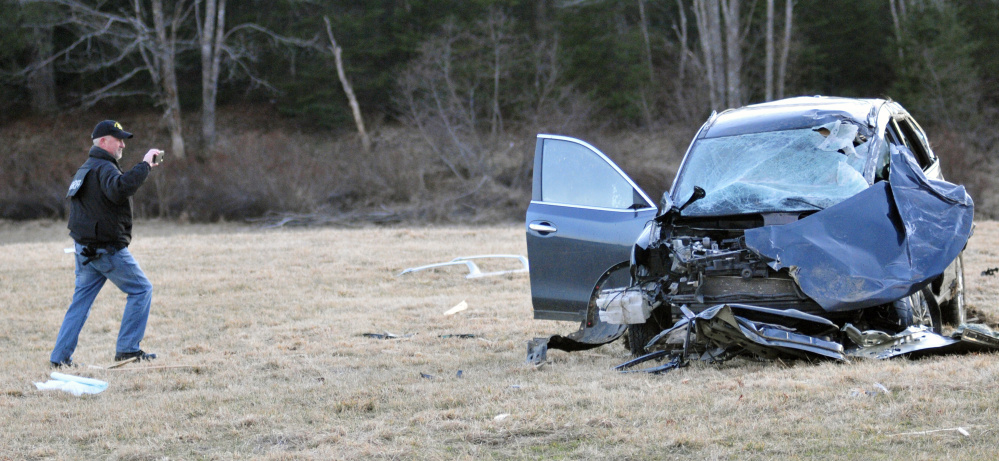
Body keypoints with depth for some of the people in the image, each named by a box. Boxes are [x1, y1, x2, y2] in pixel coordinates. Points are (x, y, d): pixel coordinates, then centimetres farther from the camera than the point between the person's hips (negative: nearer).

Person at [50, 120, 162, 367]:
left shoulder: (86, 168, 18)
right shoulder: (104, 168, -16)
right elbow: (119, 188, -37)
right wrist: (144, 165, -31)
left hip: (84, 249, 9)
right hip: (108, 249, -9)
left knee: (81, 301, 11)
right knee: (141, 289, 2)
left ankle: (60, 357, 8)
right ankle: (127, 349, -1)